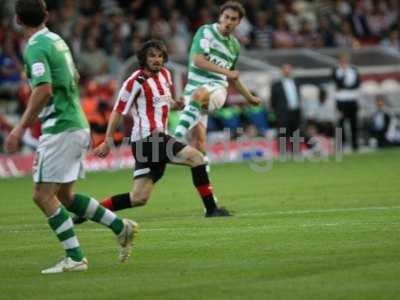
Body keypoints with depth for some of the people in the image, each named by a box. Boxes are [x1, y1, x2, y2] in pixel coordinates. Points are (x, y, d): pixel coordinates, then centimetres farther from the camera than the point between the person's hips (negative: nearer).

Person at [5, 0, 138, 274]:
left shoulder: (36, 47, -14)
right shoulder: (57, 41, 14)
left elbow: (44, 90, -24)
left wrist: (21, 128, -21)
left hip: (60, 129, -9)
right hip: (78, 126, 9)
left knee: (43, 196, -5)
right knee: (64, 195, 16)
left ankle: (75, 257, -7)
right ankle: (120, 227, 14)